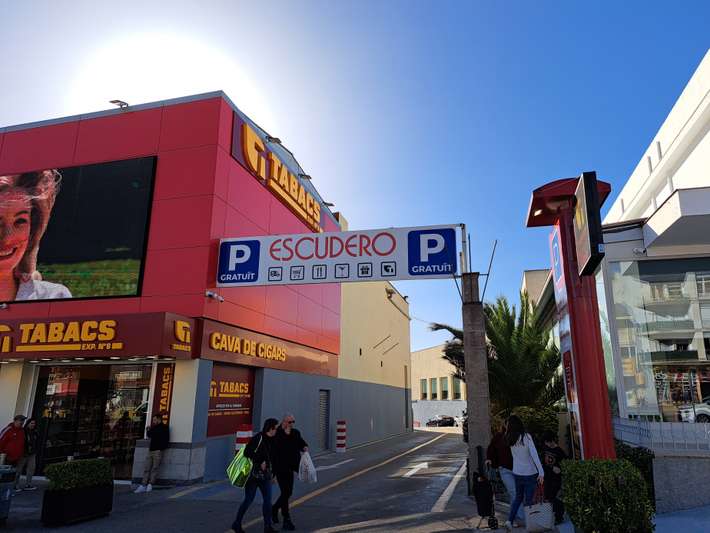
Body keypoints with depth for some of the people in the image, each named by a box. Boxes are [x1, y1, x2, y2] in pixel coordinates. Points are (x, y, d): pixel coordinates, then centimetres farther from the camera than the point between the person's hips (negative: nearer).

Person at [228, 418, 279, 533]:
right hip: (254, 474, -7)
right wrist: (260, 462, -19)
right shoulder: (258, 438, -16)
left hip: (265, 475, 7)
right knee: (248, 500, 1)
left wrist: (272, 474, 18)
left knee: (267, 500, 6)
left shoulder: (272, 440, 8)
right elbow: (247, 452, -23)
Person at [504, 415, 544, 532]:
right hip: (530, 473, -4)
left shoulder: (510, 439, -1)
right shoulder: (526, 437, -16)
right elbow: (534, 455, -18)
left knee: (518, 497, 18)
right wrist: (541, 472, -17)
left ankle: (510, 520, 6)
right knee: (528, 500, 7)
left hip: (517, 473, 4)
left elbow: (514, 455, 1)